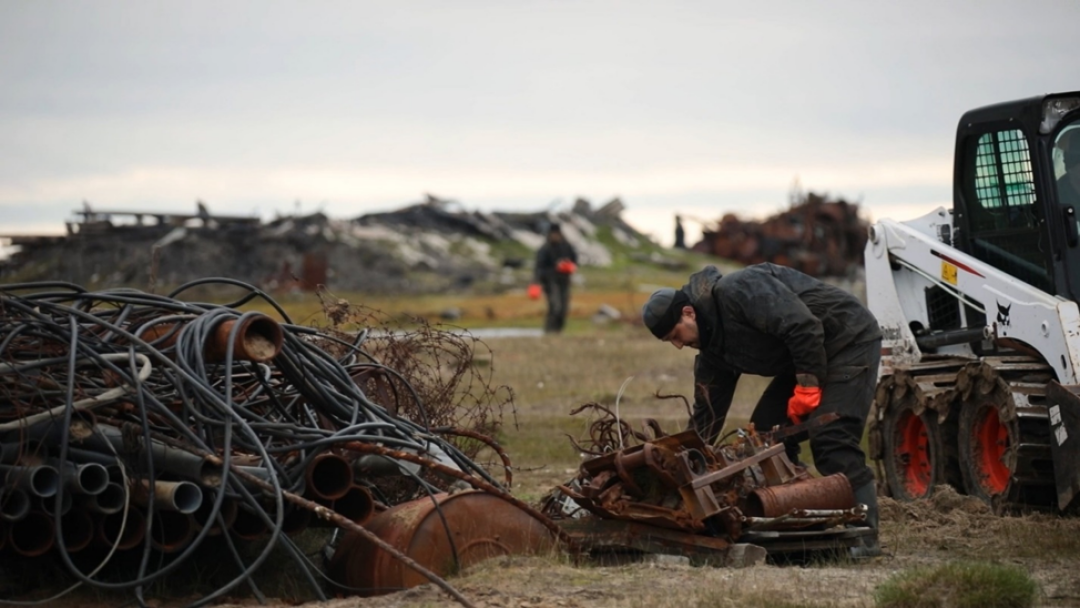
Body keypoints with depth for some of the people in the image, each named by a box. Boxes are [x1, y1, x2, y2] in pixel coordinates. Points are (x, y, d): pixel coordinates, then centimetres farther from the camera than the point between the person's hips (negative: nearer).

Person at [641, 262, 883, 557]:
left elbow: (804, 327, -30)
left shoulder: (737, 291, -25)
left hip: (850, 340, -10)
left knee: (829, 438, -21)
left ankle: (863, 536, -20)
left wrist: (807, 387, -26)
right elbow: (706, 416, 8)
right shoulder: (712, 349, 5)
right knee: (765, 432, 3)